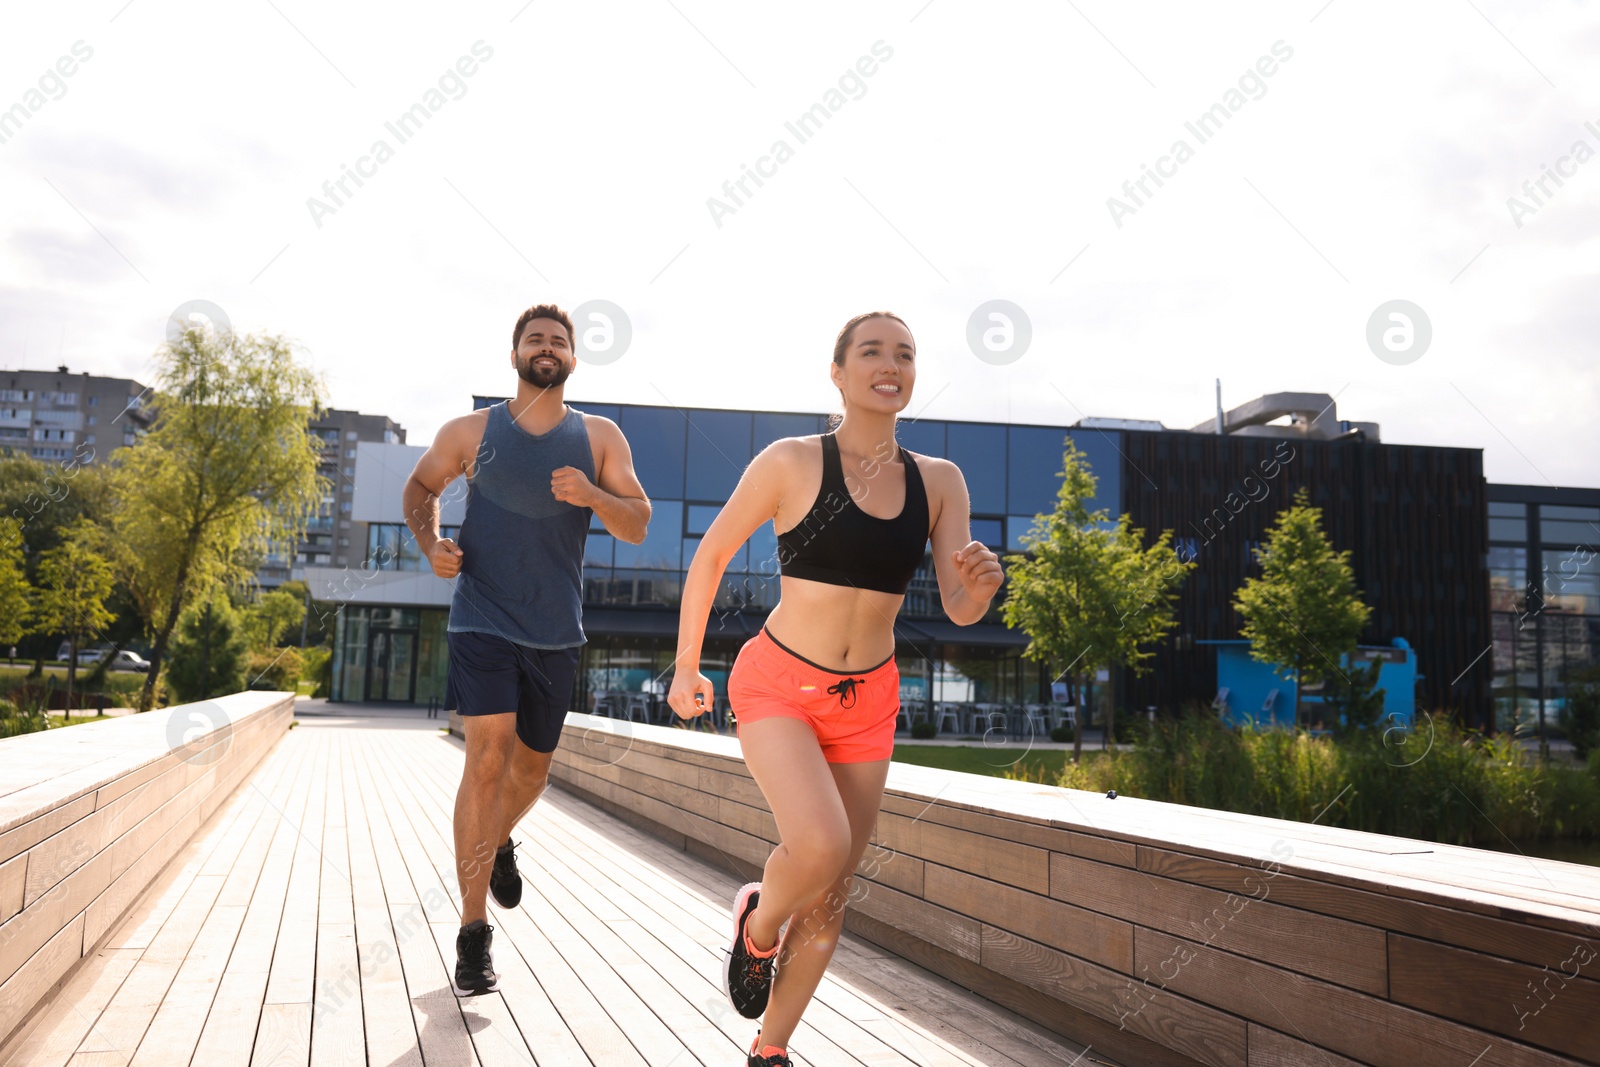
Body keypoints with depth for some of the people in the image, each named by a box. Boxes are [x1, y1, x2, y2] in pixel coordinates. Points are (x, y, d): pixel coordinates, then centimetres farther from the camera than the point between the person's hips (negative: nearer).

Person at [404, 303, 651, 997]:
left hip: (555, 631, 3)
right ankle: (473, 933, -8)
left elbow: (638, 527, 0)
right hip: (482, 620, -3)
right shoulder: (471, 432, 3)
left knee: (532, 765, 16)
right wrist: (429, 542, -3)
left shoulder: (599, 438, 5)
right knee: (488, 758, -16)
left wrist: (592, 496, -20)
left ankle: (498, 843, 50)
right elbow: (420, 487, 17)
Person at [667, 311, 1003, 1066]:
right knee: (820, 846, -27)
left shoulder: (939, 481, -1)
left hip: (865, 705, 4)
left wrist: (981, 584, -29)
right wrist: (685, 668, 5)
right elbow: (710, 555, 0)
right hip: (777, 686, -4)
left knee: (829, 900, 9)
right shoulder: (790, 462, -11)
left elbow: (959, 610, -5)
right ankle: (758, 923, 8)